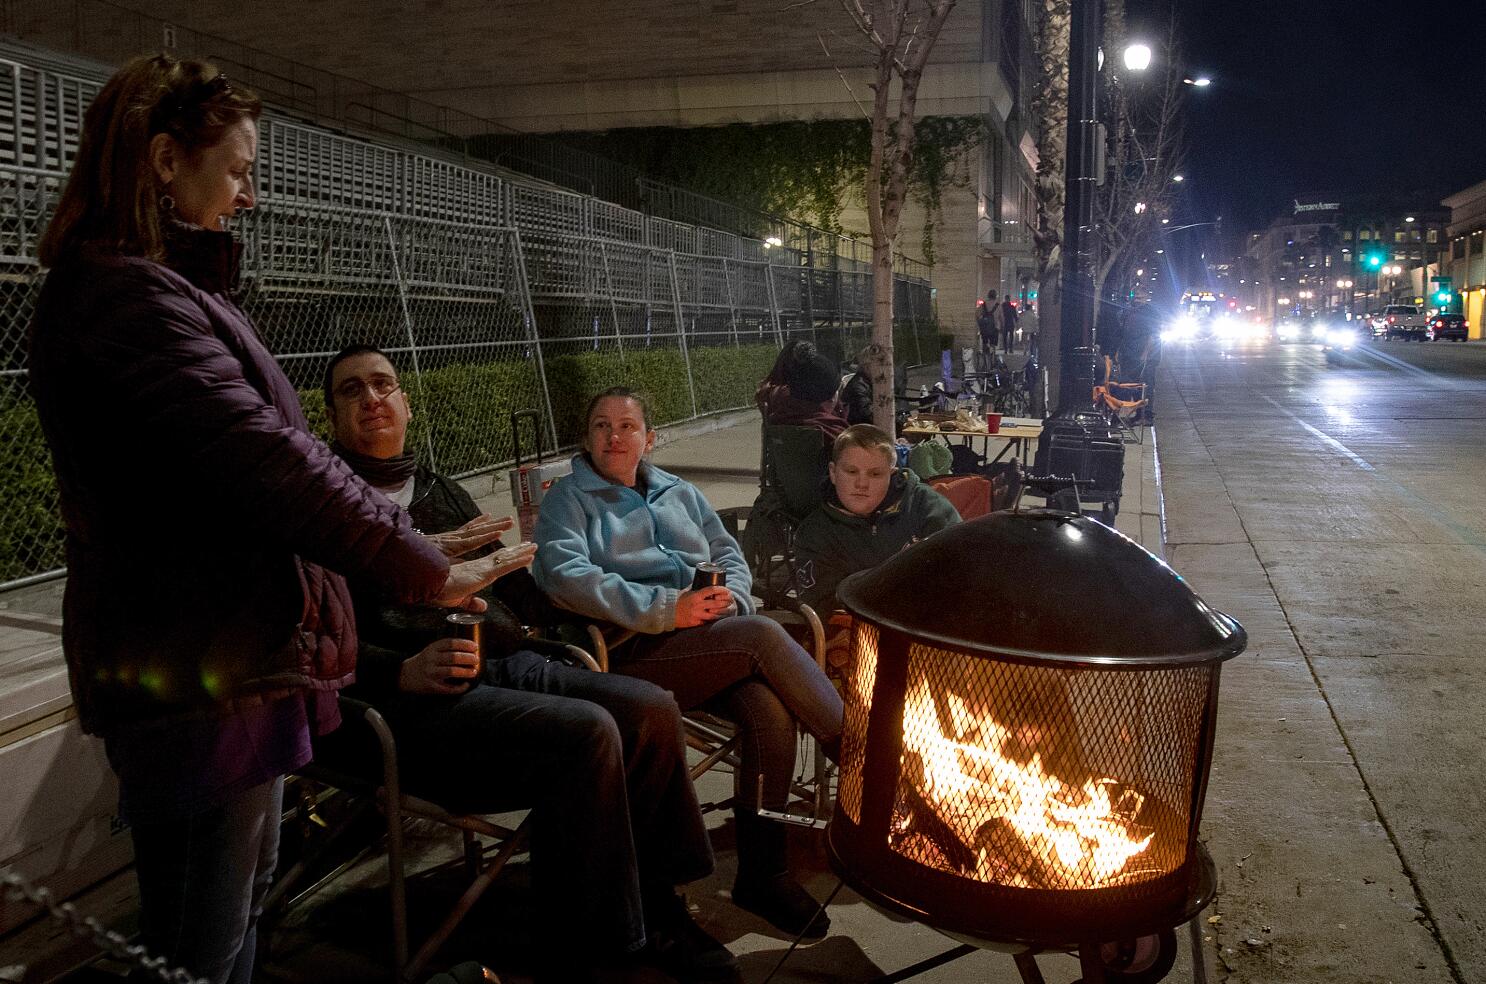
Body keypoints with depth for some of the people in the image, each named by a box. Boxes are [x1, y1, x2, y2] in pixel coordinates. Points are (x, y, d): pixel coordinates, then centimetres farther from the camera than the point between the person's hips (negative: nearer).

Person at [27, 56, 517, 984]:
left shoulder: (165, 288, 16)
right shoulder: (127, 295, -18)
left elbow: (257, 449, 17)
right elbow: (263, 458, -25)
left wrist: (415, 548, 15)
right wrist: (424, 569, -17)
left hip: (233, 659, 11)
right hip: (198, 675, -11)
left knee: (247, 888, 25)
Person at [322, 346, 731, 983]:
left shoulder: (442, 492, 26)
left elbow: (514, 589, 25)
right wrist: (404, 672, -24)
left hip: (508, 664, 7)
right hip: (414, 699, -7)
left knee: (651, 708, -13)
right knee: (584, 732, -28)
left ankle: (653, 906, 0)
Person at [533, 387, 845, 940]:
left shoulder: (678, 493, 28)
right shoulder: (569, 499, 10)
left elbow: (728, 553, 24)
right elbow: (563, 575, -9)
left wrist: (730, 595, -3)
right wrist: (666, 609, -18)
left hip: (716, 638, 5)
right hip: (635, 654, -4)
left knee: (771, 714, -26)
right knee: (765, 636, -27)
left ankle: (763, 873, -14)